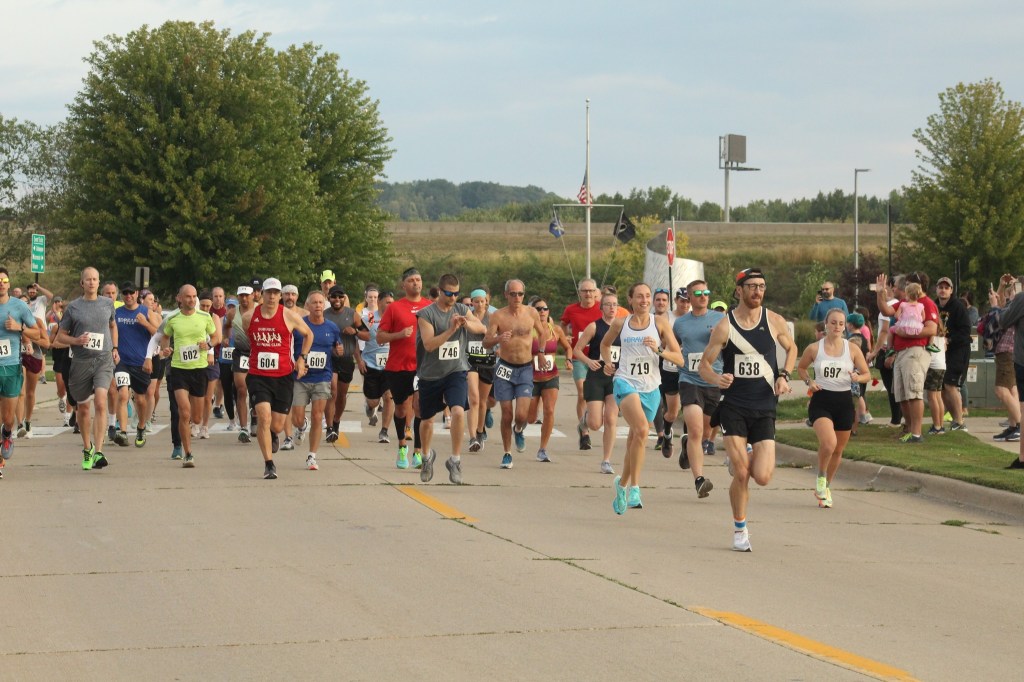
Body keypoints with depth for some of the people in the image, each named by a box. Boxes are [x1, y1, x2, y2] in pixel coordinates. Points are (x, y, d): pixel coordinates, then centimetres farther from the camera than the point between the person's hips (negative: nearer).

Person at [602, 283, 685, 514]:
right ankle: (634, 488, -21)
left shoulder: (660, 323, 1)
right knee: (641, 429, -27)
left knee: (635, 439, 14)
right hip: (625, 382, -2)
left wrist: (659, 350, -17)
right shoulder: (620, 324, 4)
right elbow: (605, 344, 25)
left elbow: (679, 359, -1)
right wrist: (607, 363, 8)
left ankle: (622, 483, 39)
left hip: (651, 388, 2)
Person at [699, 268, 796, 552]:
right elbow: (704, 364, -1)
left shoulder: (775, 322, 0)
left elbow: (791, 349, 19)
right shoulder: (724, 326, -5)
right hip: (733, 406, -2)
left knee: (762, 477, -9)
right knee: (741, 475, -10)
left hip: (764, 408, 2)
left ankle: (743, 459, 28)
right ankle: (740, 530, 11)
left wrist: (784, 376, 1)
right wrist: (716, 378, -23)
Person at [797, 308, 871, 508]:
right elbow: (801, 368, 15)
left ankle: (825, 488, 33)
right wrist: (809, 381, -4)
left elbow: (867, 373, 8)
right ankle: (821, 477, 1)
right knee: (828, 442, -26)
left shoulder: (852, 349, 1)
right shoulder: (814, 348, -1)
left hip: (844, 403, 3)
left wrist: (858, 378, -15)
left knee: (838, 450, 11)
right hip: (821, 401, -2)